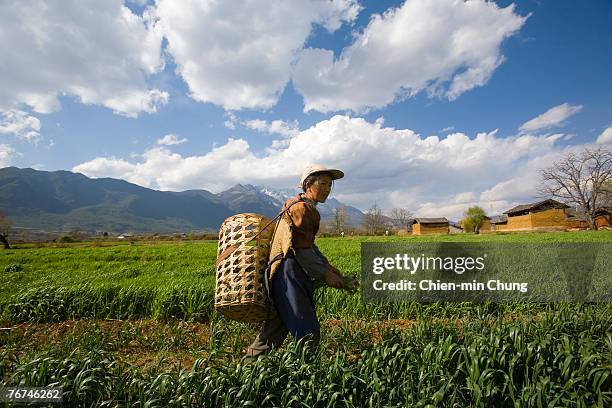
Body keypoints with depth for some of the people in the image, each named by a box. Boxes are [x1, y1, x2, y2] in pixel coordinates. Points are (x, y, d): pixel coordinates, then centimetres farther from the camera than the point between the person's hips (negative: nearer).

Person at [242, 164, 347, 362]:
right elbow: (302, 250, -18)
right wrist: (324, 274, -9)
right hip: (290, 274, -11)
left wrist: (327, 266, 18)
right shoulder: (301, 207, -14)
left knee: (275, 328, 18)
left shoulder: (307, 208, 20)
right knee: (308, 332, -3)